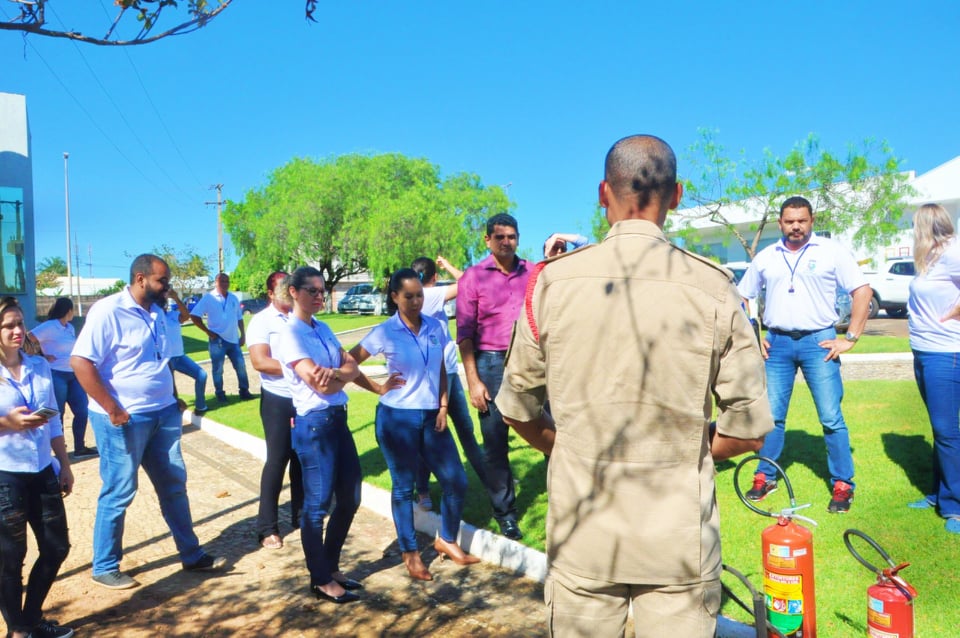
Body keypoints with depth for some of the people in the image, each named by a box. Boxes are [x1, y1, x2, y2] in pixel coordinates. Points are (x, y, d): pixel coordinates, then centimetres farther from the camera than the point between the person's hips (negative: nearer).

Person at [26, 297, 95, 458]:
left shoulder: (70, 327, 14)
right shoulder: (49, 326, -11)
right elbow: (27, 340, -18)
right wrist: (42, 356, -14)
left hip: (73, 374, 8)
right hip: (57, 375, -8)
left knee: (82, 410, 7)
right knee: (57, 414, 4)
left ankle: (80, 448, 17)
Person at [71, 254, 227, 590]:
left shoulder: (156, 312, 10)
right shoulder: (107, 311, -15)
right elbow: (80, 362, -20)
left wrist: (172, 398, 14)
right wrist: (113, 410, -21)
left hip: (163, 413, 8)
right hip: (124, 420, -8)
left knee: (174, 485, 13)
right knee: (119, 493, 4)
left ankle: (191, 555, 25)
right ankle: (104, 568, 22)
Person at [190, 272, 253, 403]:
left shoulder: (233, 298, 9)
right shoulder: (208, 297, -6)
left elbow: (239, 318, 17)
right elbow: (194, 316, -10)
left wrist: (243, 335, 11)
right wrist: (208, 331, -11)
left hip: (233, 339, 4)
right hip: (218, 339, -4)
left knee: (241, 365, 7)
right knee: (218, 369, 3)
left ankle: (244, 391, 17)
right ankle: (220, 394, 15)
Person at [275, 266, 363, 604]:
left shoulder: (323, 329, 12)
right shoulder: (290, 334, -12)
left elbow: (352, 366, 3)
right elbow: (320, 385, -19)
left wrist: (334, 373, -17)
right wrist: (345, 373, -1)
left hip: (338, 419, 8)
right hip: (313, 424, -8)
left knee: (350, 497, 14)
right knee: (317, 504, 3)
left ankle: (331, 567, 31)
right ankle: (320, 580, 19)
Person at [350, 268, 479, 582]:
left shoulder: (435, 327, 2)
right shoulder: (385, 333, -8)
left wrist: (443, 407, 1)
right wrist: (378, 388, -6)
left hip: (431, 416, 4)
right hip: (397, 418, -4)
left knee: (456, 481, 4)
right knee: (403, 486, 8)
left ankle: (446, 540, 27)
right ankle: (410, 553, 24)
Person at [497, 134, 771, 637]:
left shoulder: (553, 280, -6)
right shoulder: (713, 287, -7)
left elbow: (518, 409, 2)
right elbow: (747, 430, -3)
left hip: (581, 535, 1)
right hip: (679, 538, 0)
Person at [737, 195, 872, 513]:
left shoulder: (832, 251, 1)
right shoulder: (765, 257, 9)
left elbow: (863, 291, -2)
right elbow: (741, 297, 16)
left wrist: (850, 338, -8)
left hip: (818, 342, -2)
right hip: (776, 343, 3)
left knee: (831, 418, -1)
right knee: (771, 415, 7)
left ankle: (843, 484, 11)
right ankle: (765, 477, 20)